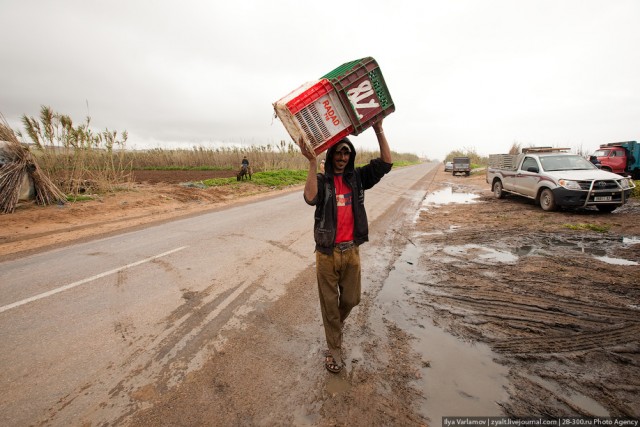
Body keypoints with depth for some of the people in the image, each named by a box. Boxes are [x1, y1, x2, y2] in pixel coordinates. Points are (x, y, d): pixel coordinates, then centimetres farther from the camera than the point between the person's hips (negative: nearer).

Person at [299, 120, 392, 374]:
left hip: (351, 250, 3)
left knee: (351, 299, 15)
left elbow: (385, 164, -7)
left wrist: (379, 131, -14)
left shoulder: (357, 178, 4)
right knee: (329, 302, 10)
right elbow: (310, 198, -27)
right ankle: (334, 350, 29)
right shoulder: (321, 180, -4)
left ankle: (335, 323, 49)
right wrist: (312, 162, -29)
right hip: (327, 252, -2)